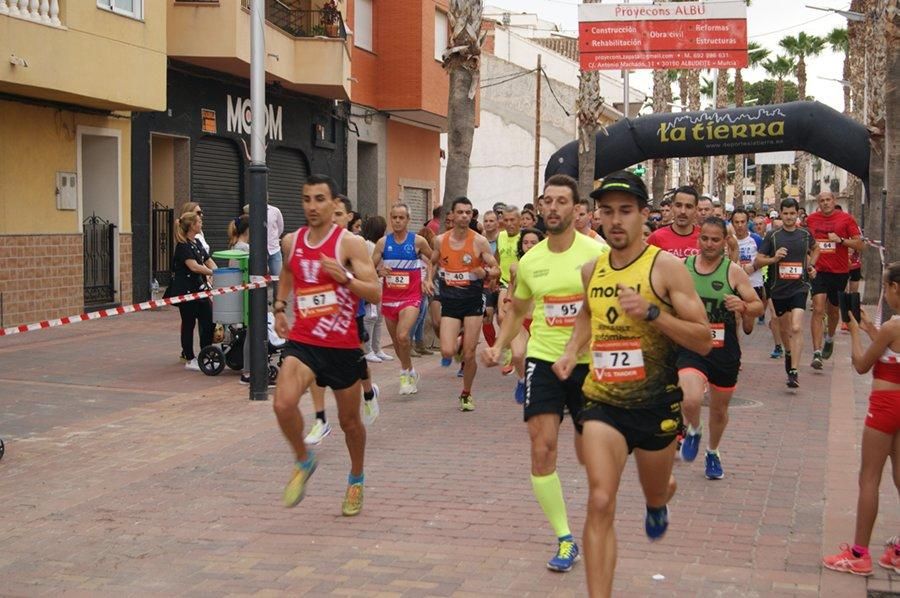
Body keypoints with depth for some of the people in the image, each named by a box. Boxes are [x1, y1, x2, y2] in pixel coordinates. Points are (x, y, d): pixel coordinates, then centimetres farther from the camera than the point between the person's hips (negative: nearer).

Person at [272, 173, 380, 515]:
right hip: (302, 341, 2)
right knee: (283, 404, -23)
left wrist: (345, 278, -29)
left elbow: (375, 294, -14)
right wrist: (279, 306, 19)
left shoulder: (350, 243, -10)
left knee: (349, 421, 12)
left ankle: (356, 480, 39)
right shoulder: (291, 242, 4)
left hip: (342, 346, -2)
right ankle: (303, 461, 5)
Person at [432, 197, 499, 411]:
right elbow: (432, 263, 21)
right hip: (450, 300, 1)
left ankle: (466, 394, 22)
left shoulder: (479, 241, -5)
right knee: (447, 352, -12)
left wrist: (485, 272, -23)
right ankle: (457, 345, 26)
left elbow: (496, 269, -1)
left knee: (469, 355, 0)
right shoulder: (440, 240, 2)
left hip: (473, 299, -1)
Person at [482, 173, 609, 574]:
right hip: (543, 360, 3)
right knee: (542, 447, -9)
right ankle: (565, 540, 1)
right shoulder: (529, 261, 5)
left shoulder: (597, 253, -8)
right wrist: (499, 346, 8)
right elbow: (518, 311, 21)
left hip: (588, 361, -2)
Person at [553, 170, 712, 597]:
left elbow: (703, 341, -13)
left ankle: (658, 502, 60)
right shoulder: (591, 270, 4)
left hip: (655, 402, -2)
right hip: (602, 401, 2)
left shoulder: (666, 267, -11)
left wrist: (652, 312, -26)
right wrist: (572, 351, 9)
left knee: (655, 494, 21)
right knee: (600, 503, -14)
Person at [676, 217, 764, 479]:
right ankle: (694, 431, 11)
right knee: (690, 401, -25)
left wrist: (743, 307, -22)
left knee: (719, 409, 16)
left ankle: (713, 452, 45)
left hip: (725, 350, 1)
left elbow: (759, 306, -1)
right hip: (691, 348, 0)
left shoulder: (734, 271, -5)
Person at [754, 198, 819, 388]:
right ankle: (788, 353, 48)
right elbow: (757, 261, -2)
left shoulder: (805, 234, 3)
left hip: (799, 287, -1)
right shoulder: (772, 235, -2)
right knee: (784, 328, 17)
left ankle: (793, 371, -19)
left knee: (796, 328, -17)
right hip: (778, 288, 1)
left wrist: (811, 265, 10)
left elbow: (815, 249, 26)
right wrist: (774, 258, -19)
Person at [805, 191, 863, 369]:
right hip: (818, 271, 0)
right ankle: (817, 353, -19)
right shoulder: (811, 219, 3)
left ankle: (829, 339, 47)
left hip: (840, 272, 0)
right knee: (818, 309, -14)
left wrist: (840, 240, -18)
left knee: (833, 310, 17)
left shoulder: (846, 219, -3)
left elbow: (859, 244, -4)